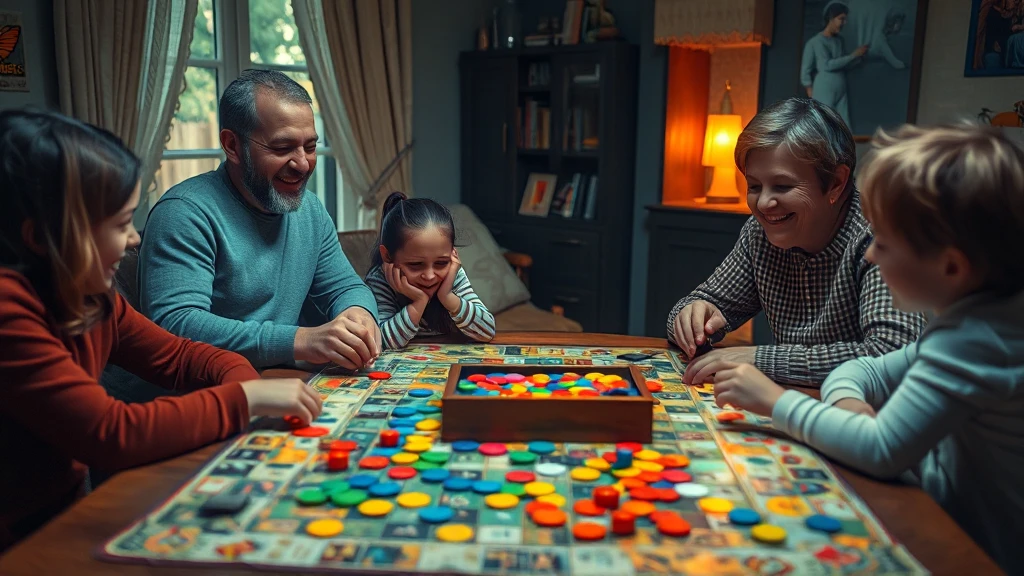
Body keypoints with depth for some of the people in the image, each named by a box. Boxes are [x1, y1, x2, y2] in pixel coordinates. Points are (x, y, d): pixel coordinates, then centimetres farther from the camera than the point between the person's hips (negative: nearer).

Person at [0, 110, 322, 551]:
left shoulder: (89, 300, 1)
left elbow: (180, 357, 9)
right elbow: (112, 435, -29)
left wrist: (249, 382, -11)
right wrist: (244, 398, -21)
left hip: (64, 515, 7)